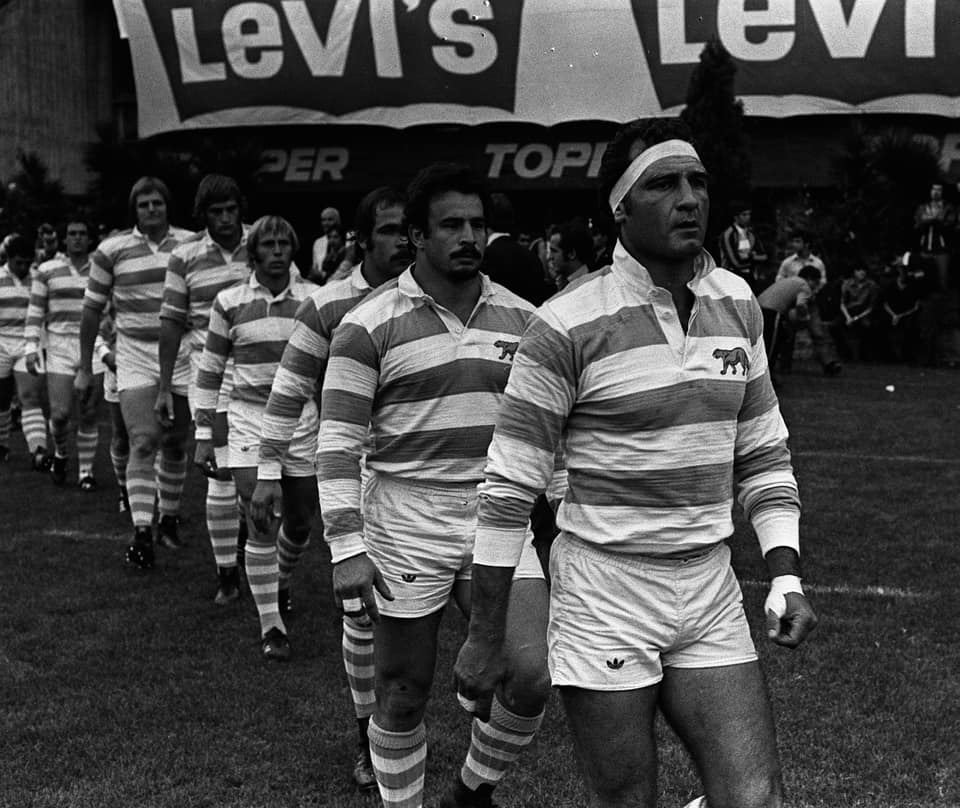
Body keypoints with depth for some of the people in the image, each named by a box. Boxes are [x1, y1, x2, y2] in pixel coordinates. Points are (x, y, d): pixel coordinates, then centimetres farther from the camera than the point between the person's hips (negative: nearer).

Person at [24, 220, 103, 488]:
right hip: (60, 347, -1)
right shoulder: (47, 271, 4)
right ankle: (60, 454, 21)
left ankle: (86, 470, 12)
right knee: (60, 413, -9)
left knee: (89, 415, 0)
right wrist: (32, 347, -3)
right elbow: (35, 311, 5)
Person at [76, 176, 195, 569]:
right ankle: (141, 533, -13)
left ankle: (168, 520, 28)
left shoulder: (192, 245, 3)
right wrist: (85, 367, 8)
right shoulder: (112, 250, 0)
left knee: (175, 445, 10)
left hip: (183, 357, 2)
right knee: (143, 443, -13)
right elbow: (92, 309, 7)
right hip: (135, 359, -2)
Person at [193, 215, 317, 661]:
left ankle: (280, 578, 43)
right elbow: (209, 371, 6)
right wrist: (203, 435, 2)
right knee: (260, 525, -9)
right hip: (250, 420, -1)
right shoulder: (229, 302, 0)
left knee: (300, 524, 10)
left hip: (303, 421, 2)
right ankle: (271, 625, 0)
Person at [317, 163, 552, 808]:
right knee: (404, 697, 6)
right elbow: (339, 441, -8)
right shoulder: (370, 325, -7)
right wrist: (347, 550, -14)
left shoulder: (521, 319, 6)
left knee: (531, 676, -8)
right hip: (406, 529, -3)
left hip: (498, 519, 3)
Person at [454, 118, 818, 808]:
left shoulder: (738, 304, 4)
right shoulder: (568, 325, -13)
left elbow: (763, 455, 13)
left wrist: (786, 575, 1)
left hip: (711, 596, 5)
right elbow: (508, 491, -9)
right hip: (604, 596, -5)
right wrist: (485, 639, -7)